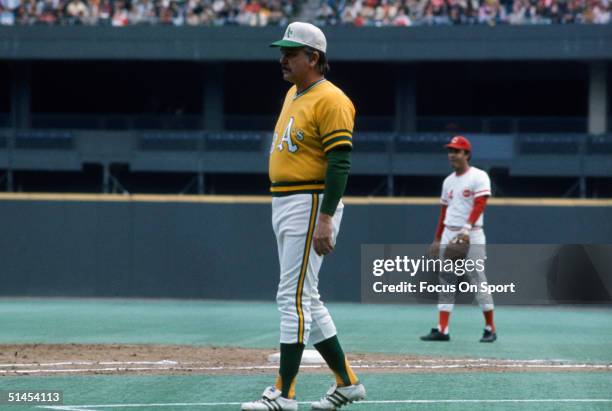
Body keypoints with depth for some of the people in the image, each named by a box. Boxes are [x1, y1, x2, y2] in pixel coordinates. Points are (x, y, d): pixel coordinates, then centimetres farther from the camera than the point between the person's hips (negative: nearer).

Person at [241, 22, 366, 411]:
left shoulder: (330, 100, -14)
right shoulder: (292, 95, 17)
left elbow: (340, 163, -20)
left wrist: (325, 219, -25)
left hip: (312, 204, -10)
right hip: (284, 204, 10)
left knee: (294, 298, -11)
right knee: (306, 300, 13)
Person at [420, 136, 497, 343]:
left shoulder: (479, 177, -5)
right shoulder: (448, 181, 17)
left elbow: (479, 205, -17)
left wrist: (467, 227, -29)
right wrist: (437, 239, 18)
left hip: (471, 236, -7)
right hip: (448, 236, 7)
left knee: (478, 281, -8)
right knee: (446, 281, 3)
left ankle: (490, 328, -1)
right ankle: (442, 330, 2)